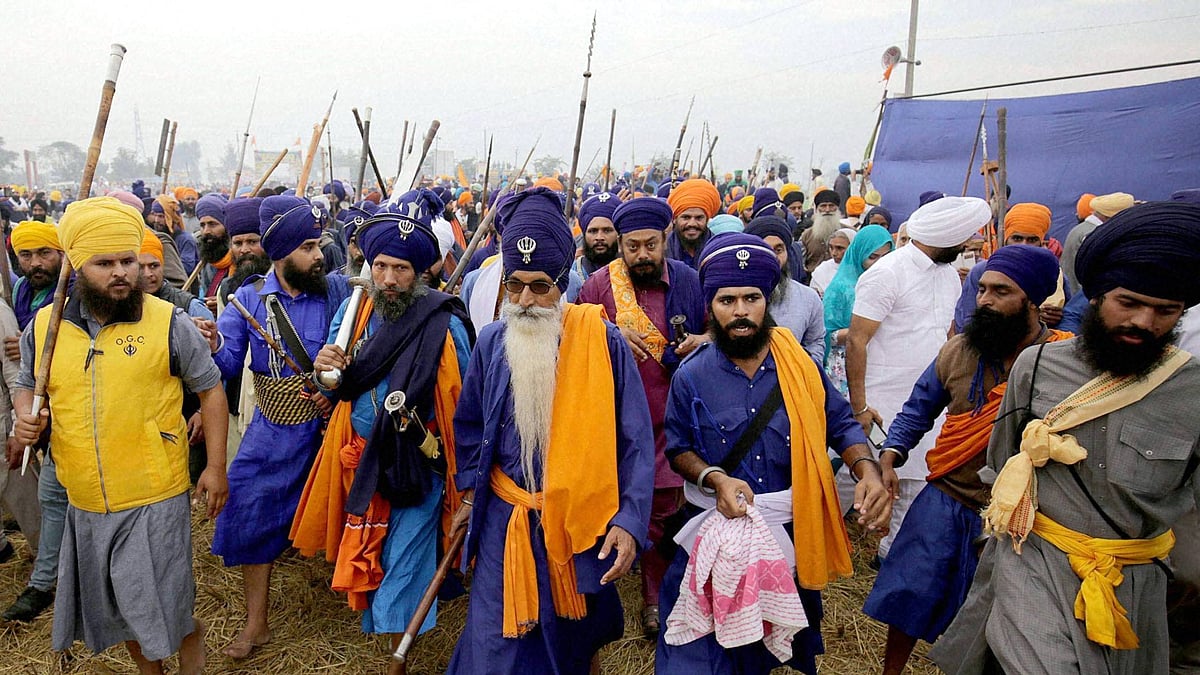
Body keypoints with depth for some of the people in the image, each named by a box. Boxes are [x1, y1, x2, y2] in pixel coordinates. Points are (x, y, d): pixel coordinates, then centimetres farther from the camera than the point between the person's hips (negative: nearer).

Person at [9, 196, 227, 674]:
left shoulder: (169, 322, -10)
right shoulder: (42, 326, 1)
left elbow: (210, 388, -3)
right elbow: (27, 386, 18)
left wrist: (216, 466, -5)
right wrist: (26, 418, -6)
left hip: (156, 498, -4)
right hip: (86, 503, 4)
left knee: (165, 609, 4)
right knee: (119, 607, 20)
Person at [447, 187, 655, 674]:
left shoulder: (603, 342, -12)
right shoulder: (491, 342, -2)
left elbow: (635, 440, -10)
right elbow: (468, 423, 12)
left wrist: (629, 520, -15)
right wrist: (471, 487, 7)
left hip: (582, 521, -1)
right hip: (505, 521, 2)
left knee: (576, 636, 21)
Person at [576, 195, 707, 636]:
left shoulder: (687, 281, 1)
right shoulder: (598, 285, -3)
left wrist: (705, 340, -11)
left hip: (668, 419, 1)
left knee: (663, 510, 12)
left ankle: (655, 598, 32)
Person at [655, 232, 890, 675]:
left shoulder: (801, 366, -4)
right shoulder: (691, 377, -6)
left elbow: (840, 425, 2)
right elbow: (679, 447, -1)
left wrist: (867, 470, -16)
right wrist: (716, 479, -19)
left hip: (792, 529, 2)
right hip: (717, 528, -1)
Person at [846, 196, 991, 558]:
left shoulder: (949, 274, 10)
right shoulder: (887, 273, -14)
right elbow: (856, 341, -16)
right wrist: (859, 406, -19)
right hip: (885, 405, -7)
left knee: (914, 486, 13)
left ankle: (891, 554, 29)